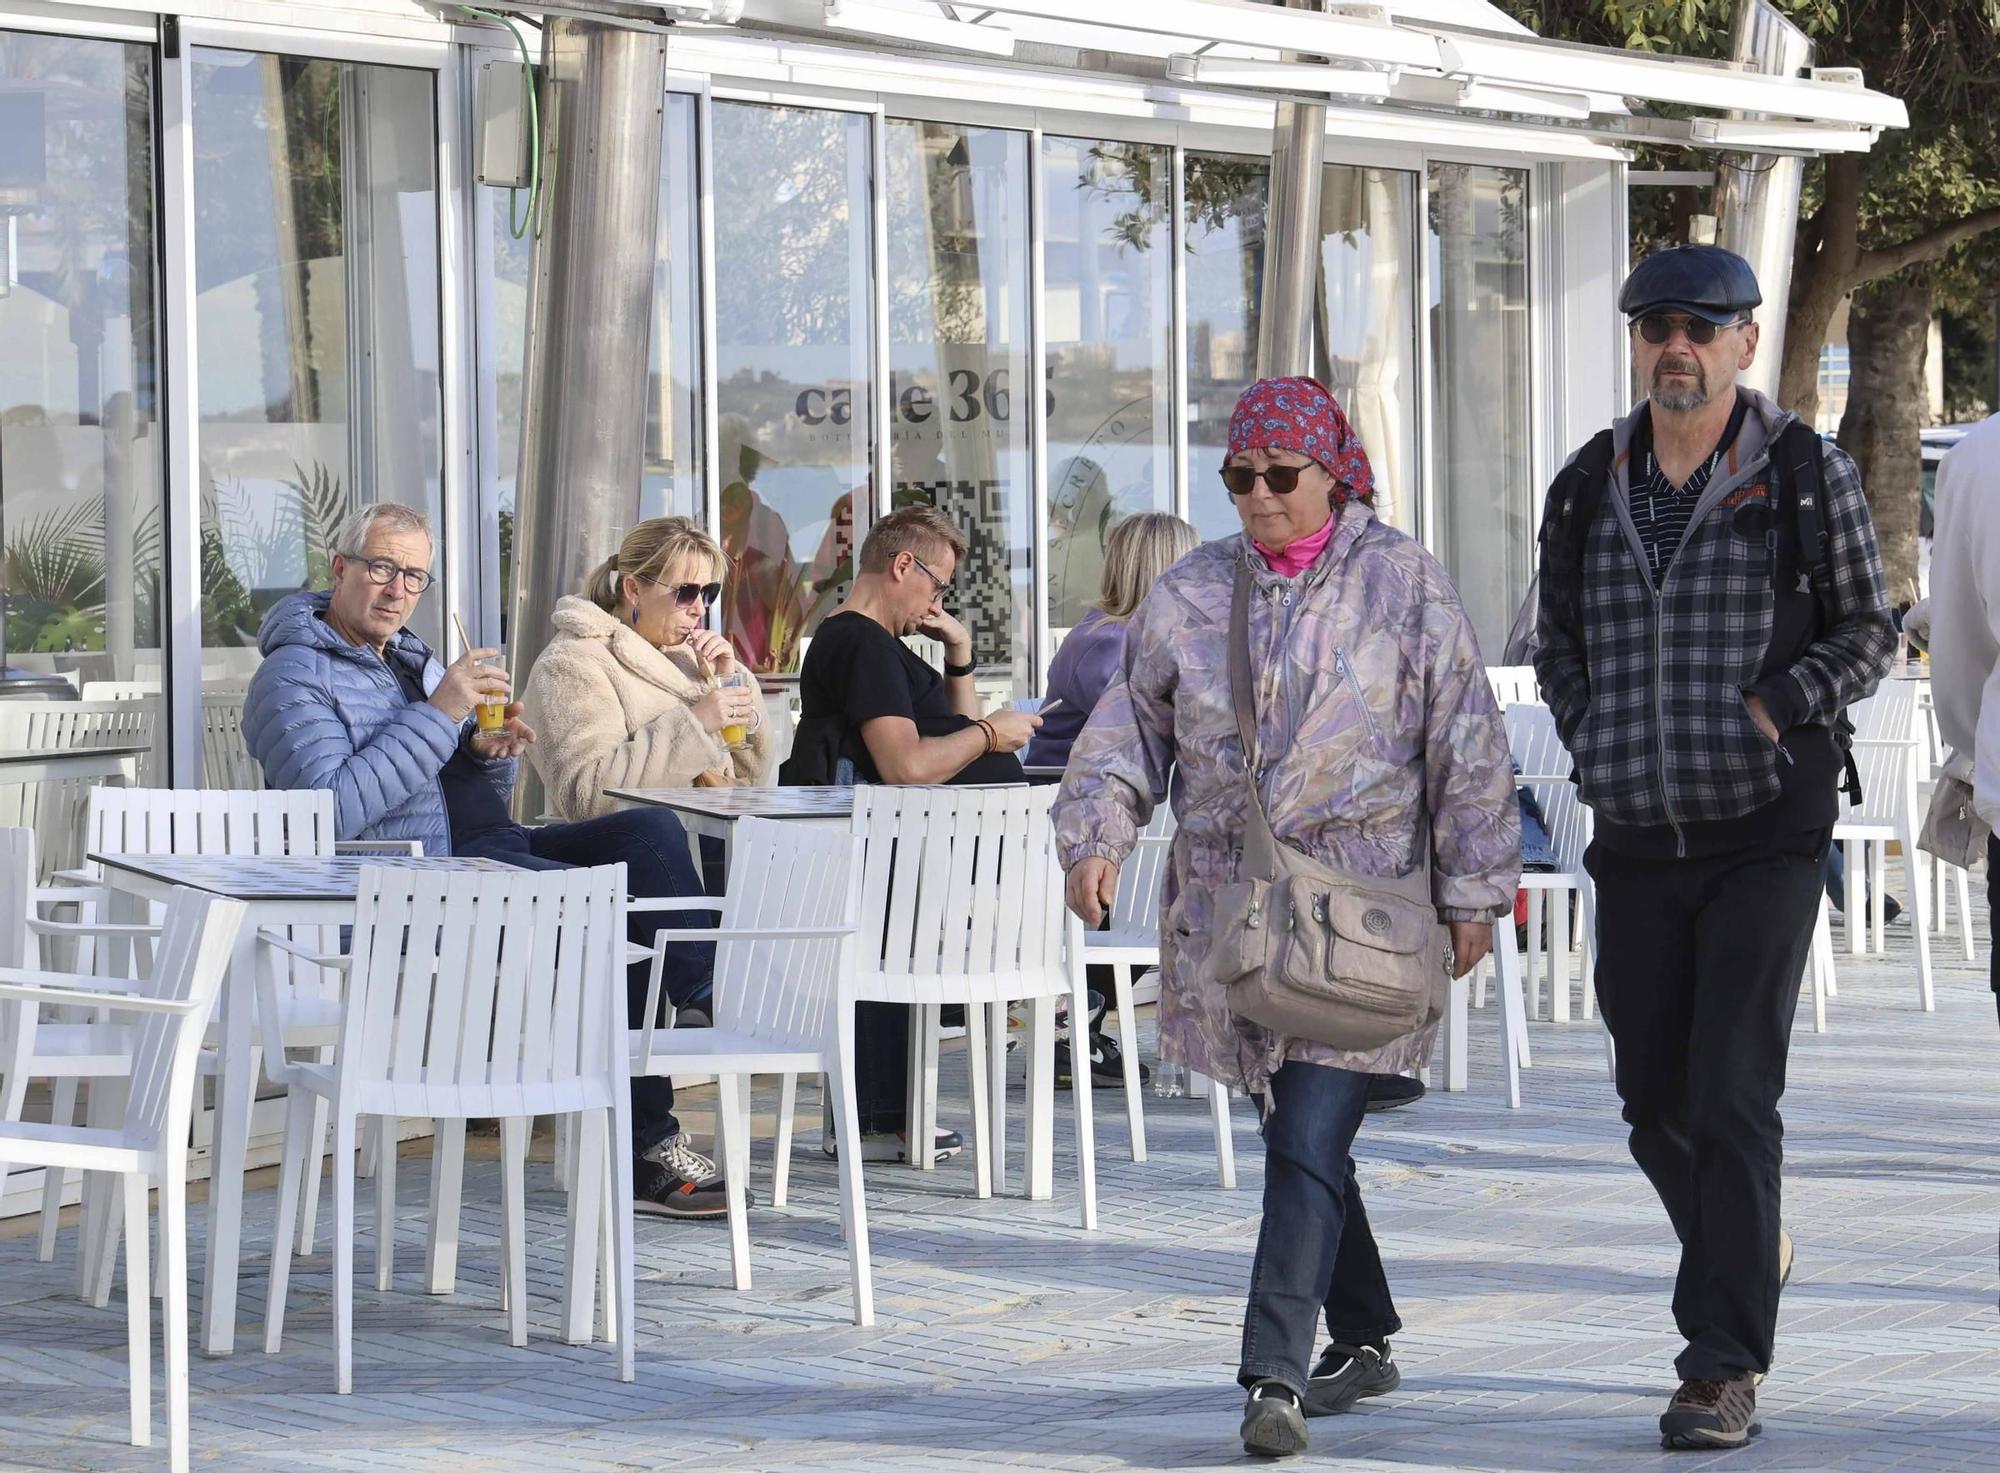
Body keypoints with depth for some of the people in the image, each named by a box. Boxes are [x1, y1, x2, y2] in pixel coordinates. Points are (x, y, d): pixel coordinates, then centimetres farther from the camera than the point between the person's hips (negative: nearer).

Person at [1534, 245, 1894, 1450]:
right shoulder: (1587, 490, 8)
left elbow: (1869, 630, 3)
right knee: (1657, 1103, 9)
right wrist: (1592, 746, 5)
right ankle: (1753, 1252, 38)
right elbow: (1559, 641, 20)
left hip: (1768, 833, -4)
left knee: (1733, 1099, -10)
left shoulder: (1809, 477, -3)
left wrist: (1773, 709, -12)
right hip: (1637, 842, 4)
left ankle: (1727, 1371, -7)